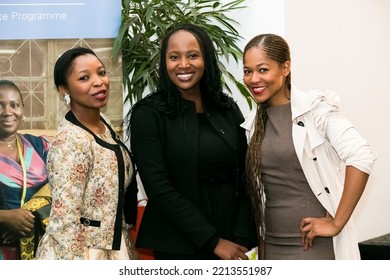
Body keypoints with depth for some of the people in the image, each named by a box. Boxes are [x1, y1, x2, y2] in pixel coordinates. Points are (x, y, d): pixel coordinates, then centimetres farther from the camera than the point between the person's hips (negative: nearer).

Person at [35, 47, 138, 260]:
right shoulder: (71, 142, -24)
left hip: (112, 248, 8)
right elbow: (64, 224, -25)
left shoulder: (103, 123, 2)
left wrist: (127, 248, 15)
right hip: (80, 253, -8)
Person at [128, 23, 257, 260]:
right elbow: (159, 188, -14)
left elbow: (244, 180, 2)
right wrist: (213, 241, -15)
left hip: (233, 243, 4)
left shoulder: (228, 109, 5)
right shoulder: (148, 114, -8)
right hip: (179, 246, -4)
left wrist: (243, 239, -9)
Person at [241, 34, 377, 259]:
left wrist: (337, 224, -18)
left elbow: (362, 157, -20)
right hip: (273, 245, 5)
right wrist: (258, 241, 7)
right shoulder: (255, 123, 8)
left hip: (315, 243, -5)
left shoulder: (315, 107, -9)